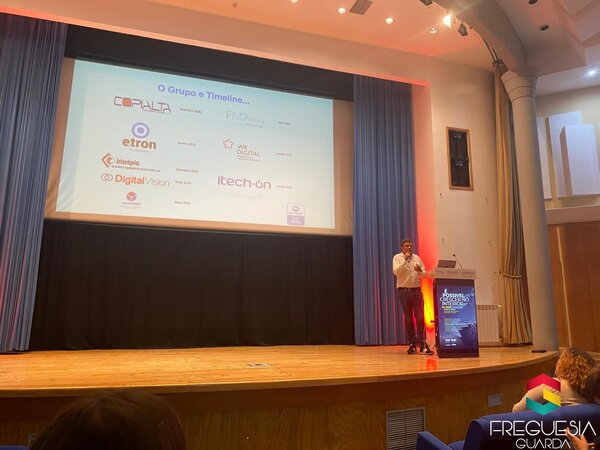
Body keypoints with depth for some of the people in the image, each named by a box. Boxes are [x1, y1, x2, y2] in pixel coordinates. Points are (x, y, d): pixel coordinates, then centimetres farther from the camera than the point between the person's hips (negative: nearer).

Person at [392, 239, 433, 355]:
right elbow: (396, 272, -16)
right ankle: (412, 344, 15)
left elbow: (424, 274, 10)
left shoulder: (417, 258, 10)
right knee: (408, 319, 5)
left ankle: (422, 344, -1)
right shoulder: (397, 258, 1)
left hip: (416, 290, 2)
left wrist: (420, 270, -12)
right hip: (404, 291, -2)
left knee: (420, 317, -5)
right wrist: (405, 260, -19)